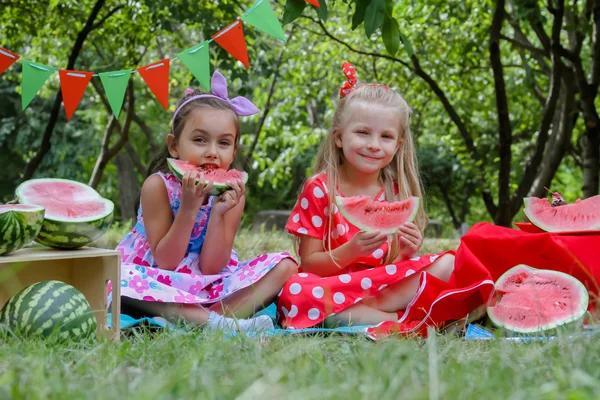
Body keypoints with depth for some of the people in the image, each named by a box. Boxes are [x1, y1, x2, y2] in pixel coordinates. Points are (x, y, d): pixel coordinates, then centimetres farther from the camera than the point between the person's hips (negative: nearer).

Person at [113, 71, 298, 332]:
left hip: (210, 285, 3)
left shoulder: (231, 192, -7)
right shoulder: (158, 186, -15)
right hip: (161, 285, -3)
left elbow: (212, 266, -10)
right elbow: (165, 262, -16)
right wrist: (189, 208, -27)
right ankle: (219, 323, -37)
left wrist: (218, 213, -25)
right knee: (120, 281, -36)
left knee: (284, 266, -15)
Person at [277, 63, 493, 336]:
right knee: (295, 292, -36)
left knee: (448, 263, -15)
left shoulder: (397, 192, 6)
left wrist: (407, 252, -16)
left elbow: (397, 263, 8)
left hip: (390, 287, 3)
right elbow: (309, 264, -6)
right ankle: (400, 320, -29)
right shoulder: (319, 189, -4)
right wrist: (350, 251, -24)